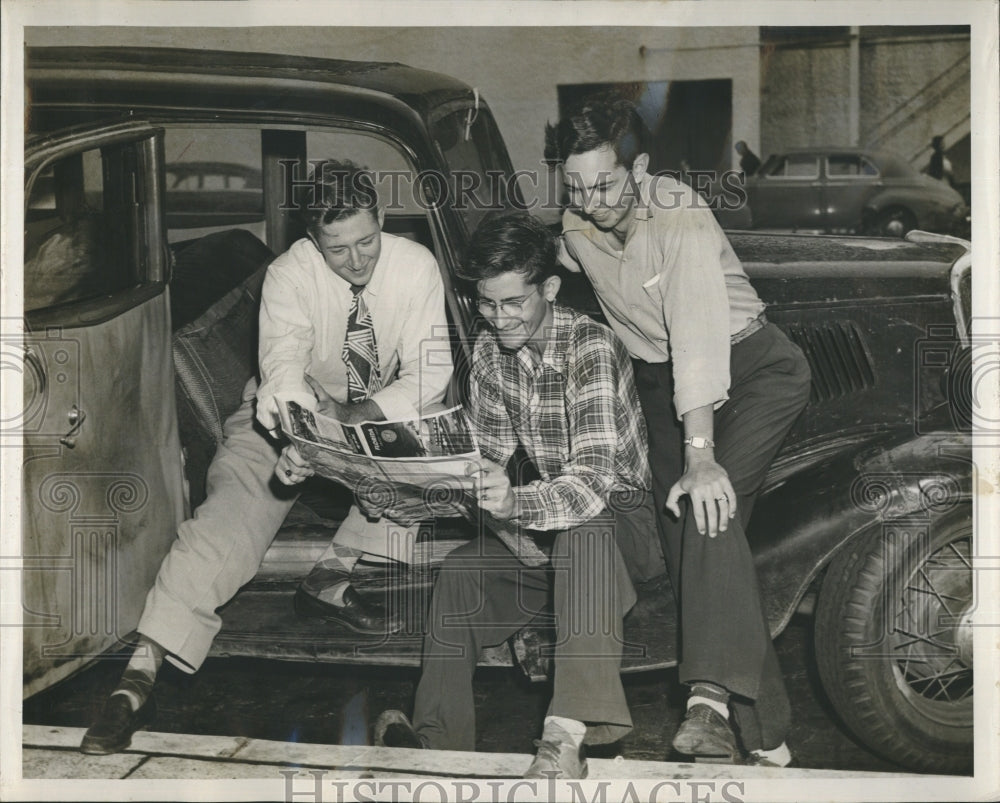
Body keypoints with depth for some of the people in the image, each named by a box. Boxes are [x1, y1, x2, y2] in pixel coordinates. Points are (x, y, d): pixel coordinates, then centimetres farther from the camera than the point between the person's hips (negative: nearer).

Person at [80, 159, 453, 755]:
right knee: (235, 502, -26)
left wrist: (362, 415, -34)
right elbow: (284, 370, -33)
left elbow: (430, 371, -16)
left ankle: (333, 573, -22)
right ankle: (143, 669, -34)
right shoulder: (290, 275, -18)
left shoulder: (415, 266, -14)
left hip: (386, 412, 3)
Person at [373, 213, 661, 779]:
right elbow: (488, 452, 4)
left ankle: (569, 731, -51)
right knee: (460, 573, -16)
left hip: (621, 515, -7)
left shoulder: (591, 347, -23)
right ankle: (438, 741, -13)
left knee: (583, 531, -38)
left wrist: (516, 504, -52)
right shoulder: (489, 351, 0)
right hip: (546, 524, 7)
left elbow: (593, 482, -34)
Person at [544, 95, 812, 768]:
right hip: (663, 383, 6)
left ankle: (713, 693, -38)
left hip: (751, 366, -6)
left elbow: (699, 331, -38)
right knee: (688, 541, -3)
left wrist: (700, 453, -46)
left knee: (711, 503, -32)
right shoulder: (575, 231, -5)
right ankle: (765, 737, -1)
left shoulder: (681, 217, -26)